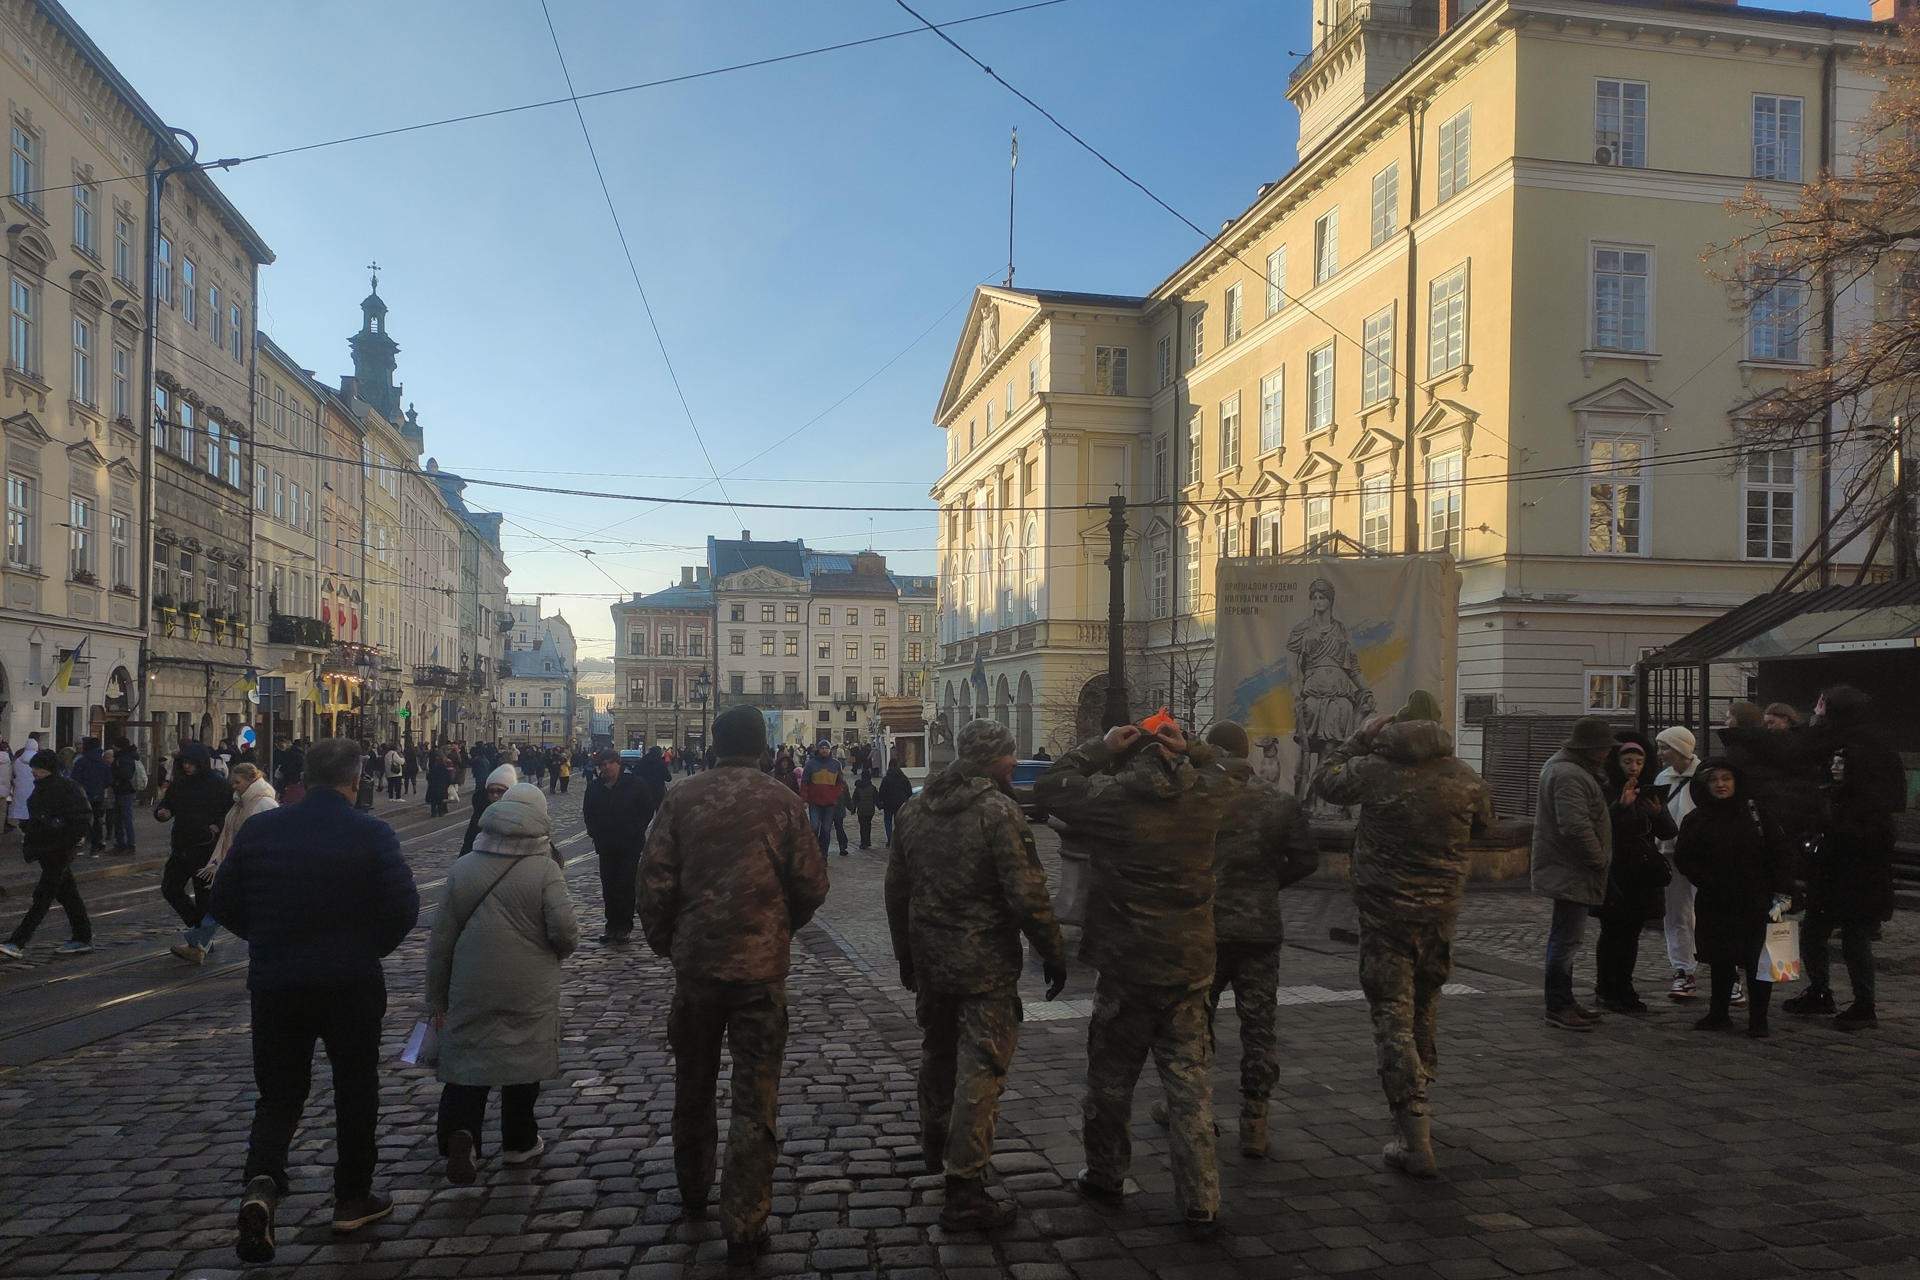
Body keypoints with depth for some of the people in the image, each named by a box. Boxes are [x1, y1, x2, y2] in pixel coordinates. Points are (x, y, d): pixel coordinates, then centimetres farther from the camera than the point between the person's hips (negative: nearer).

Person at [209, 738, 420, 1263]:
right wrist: (371, 948, 5)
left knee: (278, 1093, 15)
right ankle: (352, 1198, 25)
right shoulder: (372, 834, -12)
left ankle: (261, 1183, -9)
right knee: (355, 1092, 15)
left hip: (274, 984, 2)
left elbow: (224, 903, 3)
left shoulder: (259, 829, -2)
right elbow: (403, 907, -14)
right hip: (352, 984, -2)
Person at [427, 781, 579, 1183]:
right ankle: (519, 1142, 27)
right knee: (523, 1060, 14)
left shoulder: (462, 867, 0)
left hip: (470, 988, 2)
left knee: (466, 1059, 9)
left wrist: (437, 998, 12)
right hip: (529, 991, -2)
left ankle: (459, 1133, -14)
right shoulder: (545, 869, -12)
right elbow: (565, 930, -18)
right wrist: (556, 953, 7)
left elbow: (441, 939, 3)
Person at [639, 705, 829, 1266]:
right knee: (754, 1103, 5)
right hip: (761, 967, -2)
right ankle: (744, 1228, 6)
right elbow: (811, 884, -5)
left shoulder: (682, 798, -4)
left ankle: (693, 1194, 39)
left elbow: (655, 879, -5)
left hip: (694, 965, 2)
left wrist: (663, 941, 11)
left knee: (693, 1087, 22)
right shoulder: (782, 802, -7)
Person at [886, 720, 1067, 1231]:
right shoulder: (998, 811, -17)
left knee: (937, 1053, 25)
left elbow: (896, 890, 13)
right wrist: (1053, 954, -8)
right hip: (986, 965, -7)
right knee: (981, 1069, -1)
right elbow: (1027, 895, -20)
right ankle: (963, 1189, 0)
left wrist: (905, 953, 23)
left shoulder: (915, 809, 6)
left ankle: (934, 1144, 45)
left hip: (930, 959, 7)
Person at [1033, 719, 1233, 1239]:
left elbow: (1049, 787, -2)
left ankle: (1106, 1176, 31)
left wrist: (1100, 747, 0)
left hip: (1127, 967, -3)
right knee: (1191, 1084, 8)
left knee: (1111, 1078, 15)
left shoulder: (1113, 797, -13)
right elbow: (1223, 773, 20)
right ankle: (1201, 1203, 9)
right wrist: (1189, 751, 3)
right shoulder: (1206, 795, -4)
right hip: (1191, 967, 3)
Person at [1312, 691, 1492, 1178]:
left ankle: (1414, 1140, -7)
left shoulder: (1373, 770, -12)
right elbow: (1485, 821, 16)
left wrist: (1362, 736, 11)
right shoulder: (1464, 777, -2)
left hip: (1385, 911, -4)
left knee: (1393, 1018, -1)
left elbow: (1325, 780, 5)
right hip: (1441, 913, 4)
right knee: (1425, 1009, 22)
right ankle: (1416, 1113, 38)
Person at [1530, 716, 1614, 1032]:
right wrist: (1599, 859, -18)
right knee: (1567, 937, -6)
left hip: (1565, 870, 11)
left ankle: (1563, 1001, 28)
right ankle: (1558, 1008, 1)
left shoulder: (1564, 766, 14)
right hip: (1571, 871, -11)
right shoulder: (1569, 775, -22)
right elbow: (1576, 826, -29)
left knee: (1565, 936, 18)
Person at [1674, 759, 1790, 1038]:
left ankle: (1758, 1020, 7)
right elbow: (1683, 858, 3)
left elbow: (1778, 850, 1)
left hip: (1755, 901, -2)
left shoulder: (1754, 811, 1)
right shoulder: (1696, 820, 4)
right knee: (1719, 960, 11)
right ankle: (1718, 1013, 23)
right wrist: (1708, 882, -8)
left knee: (1757, 960, -3)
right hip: (1714, 905, 2)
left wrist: (1780, 890, -5)